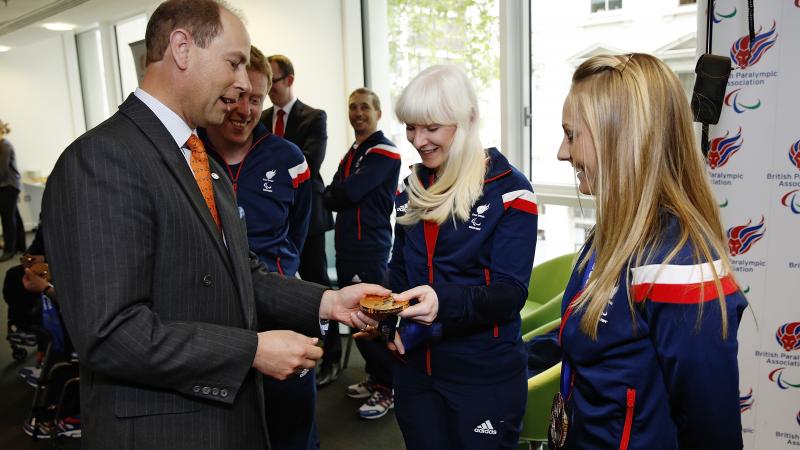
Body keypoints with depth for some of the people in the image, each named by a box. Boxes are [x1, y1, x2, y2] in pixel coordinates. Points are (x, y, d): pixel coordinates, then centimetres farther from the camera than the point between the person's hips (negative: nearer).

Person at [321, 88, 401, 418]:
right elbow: (336, 198, 10)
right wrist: (337, 196, -11)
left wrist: (331, 193, 0)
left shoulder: (384, 151, -8)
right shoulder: (351, 153, 18)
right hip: (348, 245, 8)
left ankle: (386, 389, 9)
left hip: (370, 248, -8)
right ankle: (375, 376, 27)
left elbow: (349, 192, -19)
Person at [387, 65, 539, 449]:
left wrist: (445, 302, -34)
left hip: (484, 375, -5)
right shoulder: (412, 188, 6)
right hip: (415, 367, 5)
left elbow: (510, 291, -17)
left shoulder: (509, 190, -12)